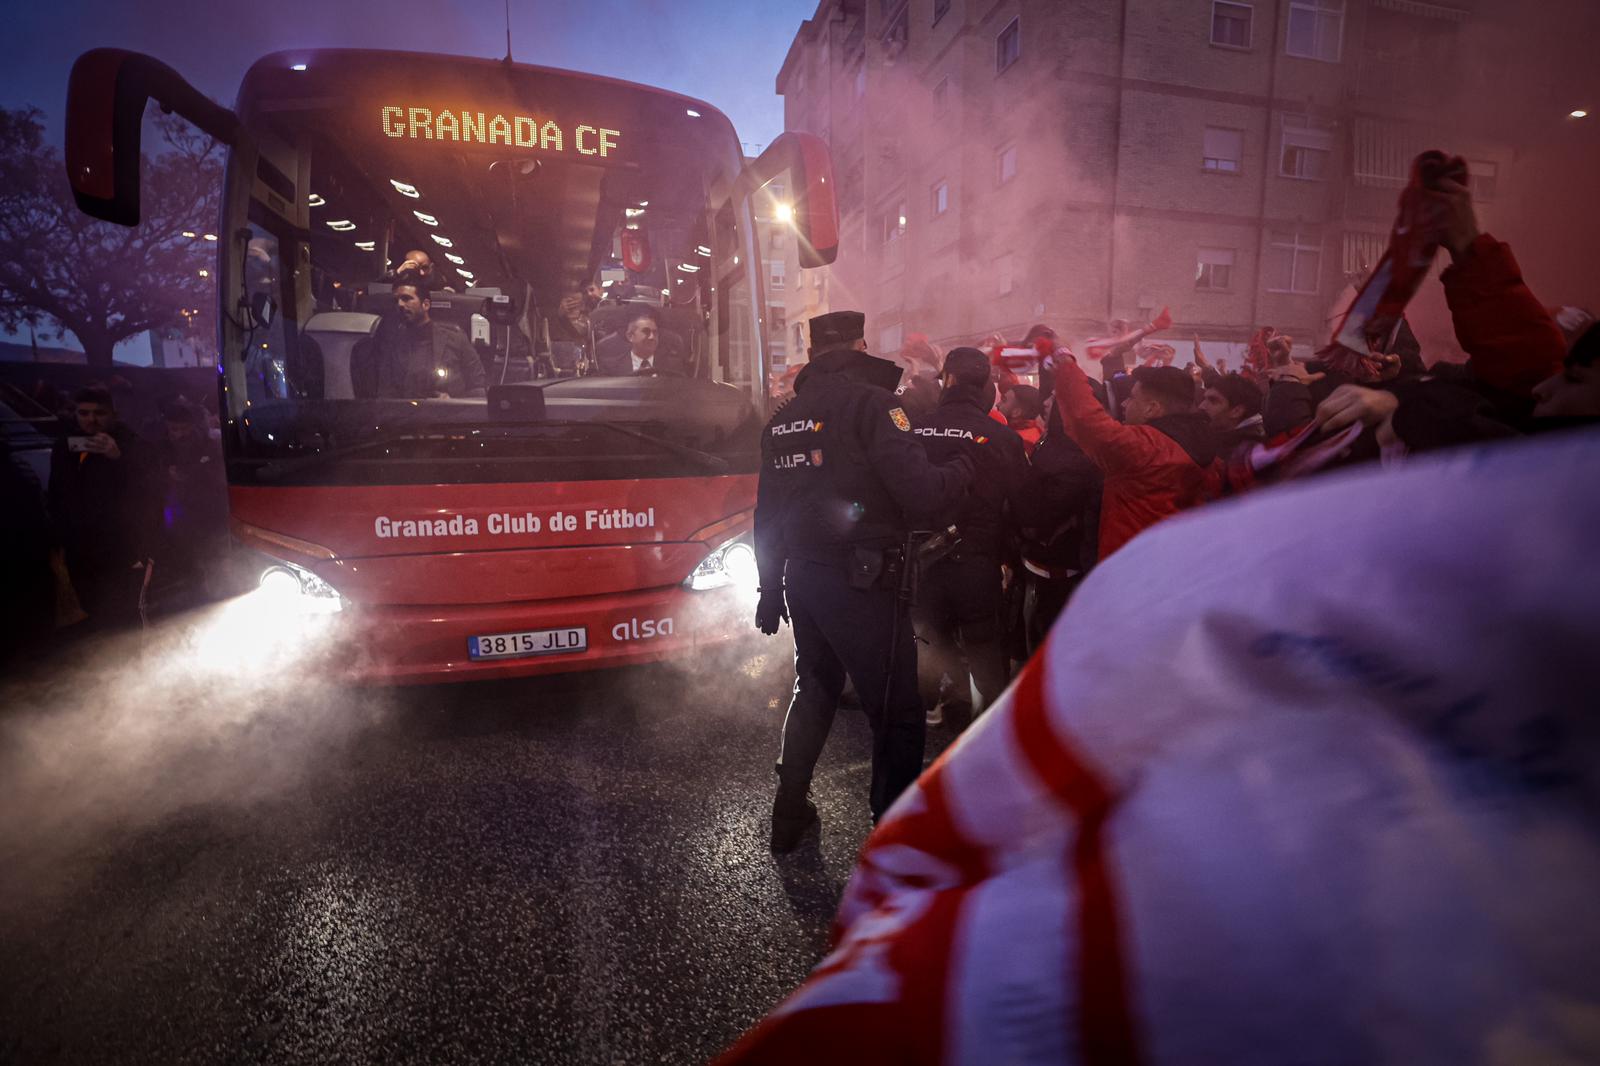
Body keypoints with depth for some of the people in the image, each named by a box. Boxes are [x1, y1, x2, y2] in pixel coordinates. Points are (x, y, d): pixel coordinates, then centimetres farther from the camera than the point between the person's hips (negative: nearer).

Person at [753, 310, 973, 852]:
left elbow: (767, 515, 16)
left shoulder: (784, 417, 13)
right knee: (897, 711, 4)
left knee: (814, 691, 24)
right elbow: (919, 494, -20)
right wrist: (961, 471, 1)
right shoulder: (869, 401, -10)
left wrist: (771, 588, 24)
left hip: (801, 577, 8)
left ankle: (790, 814, 32)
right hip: (860, 582, -8)